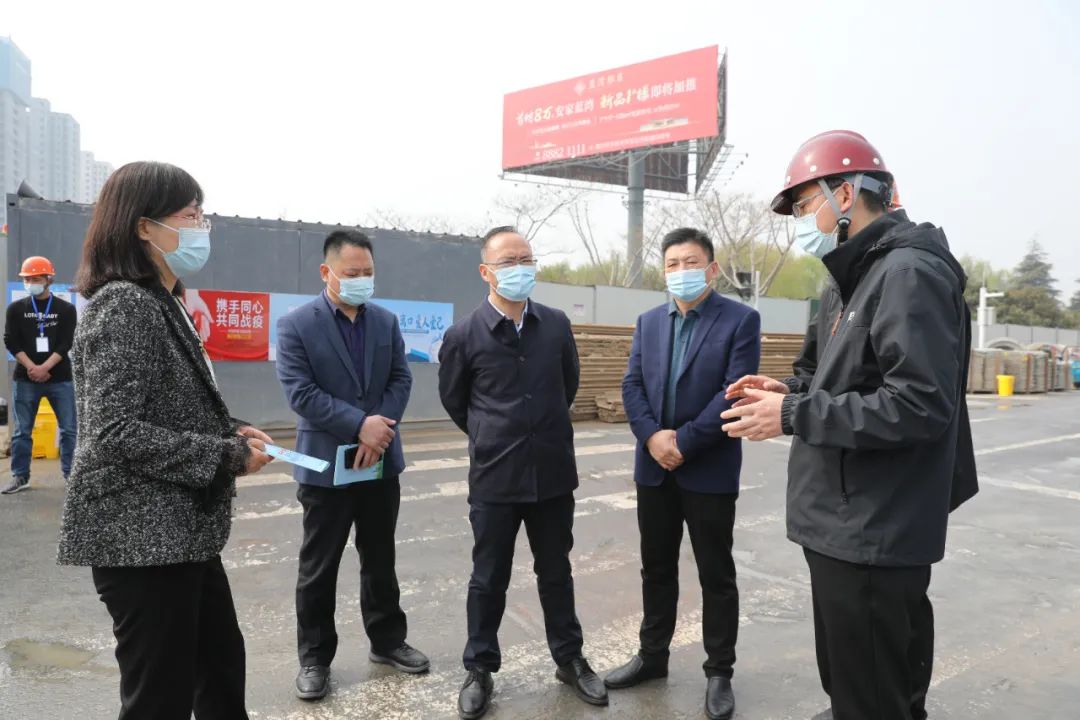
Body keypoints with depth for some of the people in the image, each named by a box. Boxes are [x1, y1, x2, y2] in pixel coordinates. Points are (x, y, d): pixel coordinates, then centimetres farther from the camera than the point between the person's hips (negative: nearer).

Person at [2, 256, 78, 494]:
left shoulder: (66, 309, 3)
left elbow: (65, 344, -4)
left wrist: (44, 368, -15)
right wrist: (31, 368, -13)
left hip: (60, 378, -1)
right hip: (24, 379, 1)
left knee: (69, 429, 0)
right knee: (22, 431, 5)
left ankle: (71, 474, 8)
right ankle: (20, 476, 14)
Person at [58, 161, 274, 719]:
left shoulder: (160, 303, 13)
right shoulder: (123, 304, -16)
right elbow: (117, 433, -23)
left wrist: (230, 431, 3)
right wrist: (226, 456, -18)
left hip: (180, 530, 10)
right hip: (140, 537, -10)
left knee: (221, 663, 21)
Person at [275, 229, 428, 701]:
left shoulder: (386, 321, 6)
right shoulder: (295, 325, -8)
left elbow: (401, 379, 2)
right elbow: (301, 393, -16)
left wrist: (380, 428, -13)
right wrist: (360, 425, -21)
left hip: (381, 461, 4)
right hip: (326, 464, -4)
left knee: (380, 560, 16)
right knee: (318, 569, 8)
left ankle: (387, 640, 31)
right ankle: (314, 657, 22)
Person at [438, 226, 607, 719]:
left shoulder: (556, 325, 0)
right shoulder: (464, 335, -8)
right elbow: (453, 400, 7)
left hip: (553, 472, 3)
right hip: (495, 477, -2)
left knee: (556, 572, 16)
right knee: (488, 578, 11)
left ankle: (569, 660, 33)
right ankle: (480, 670, 28)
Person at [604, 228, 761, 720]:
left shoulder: (741, 320, -6)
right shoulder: (649, 322, 10)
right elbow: (632, 386, 3)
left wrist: (684, 441, -18)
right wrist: (652, 436, -13)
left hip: (709, 469, -4)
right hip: (654, 467, 5)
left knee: (716, 575, 7)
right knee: (657, 568, 15)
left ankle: (719, 672, 22)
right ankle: (652, 655, 31)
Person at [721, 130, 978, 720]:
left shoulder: (909, 273, -17)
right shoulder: (852, 281, 16)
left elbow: (920, 405, -26)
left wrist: (793, 416, -22)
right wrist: (790, 391, 4)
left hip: (875, 534, -10)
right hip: (848, 525, 10)